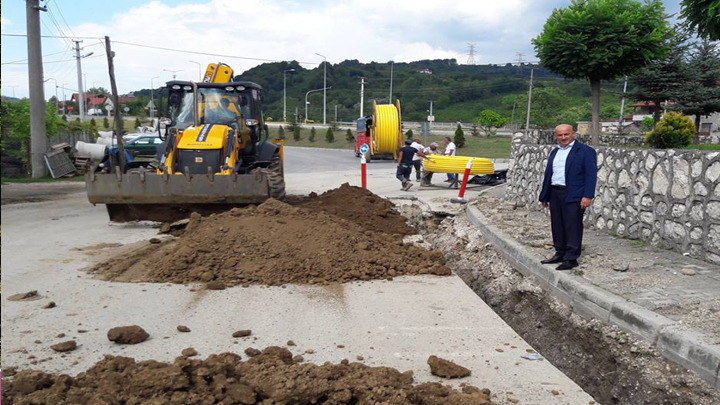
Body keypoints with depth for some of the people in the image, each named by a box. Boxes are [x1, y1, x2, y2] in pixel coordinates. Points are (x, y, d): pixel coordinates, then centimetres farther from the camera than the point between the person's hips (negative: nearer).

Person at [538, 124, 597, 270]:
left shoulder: (585, 151, -3)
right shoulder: (554, 152, 18)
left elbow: (591, 175, -10)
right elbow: (548, 175, 19)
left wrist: (587, 196, -18)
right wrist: (544, 196, 18)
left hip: (574, 196, -7)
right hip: (555, 195, 7)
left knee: (572, 227, -4)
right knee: (557, 227, 12)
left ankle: (571, 259, 1)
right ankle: (560, 254, 23)